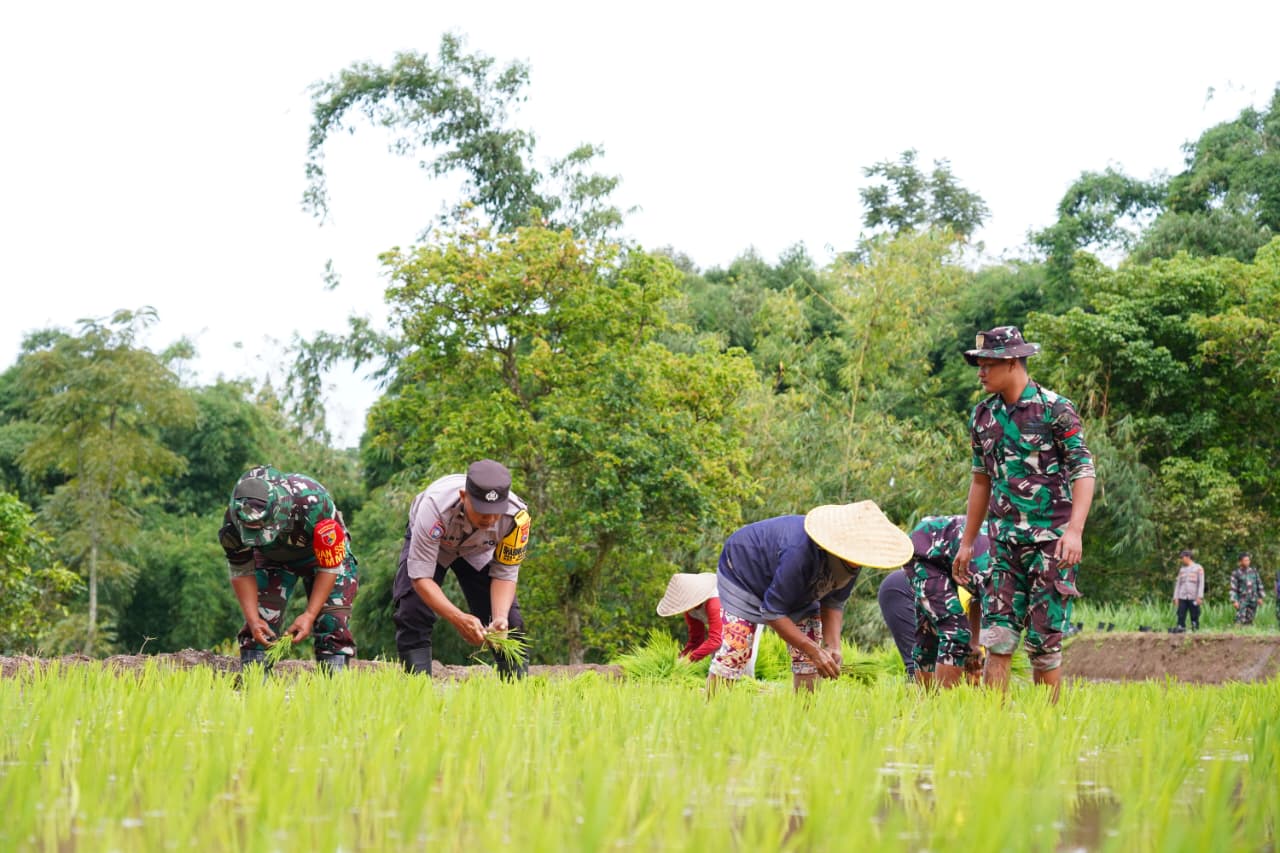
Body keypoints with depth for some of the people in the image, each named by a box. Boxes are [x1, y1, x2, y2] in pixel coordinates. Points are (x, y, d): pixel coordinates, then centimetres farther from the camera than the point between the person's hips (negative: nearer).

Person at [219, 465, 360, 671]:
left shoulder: (313, 505, -42)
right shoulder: (234, 522, -32)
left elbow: (330, 566, -30)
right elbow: (242, 572, -15)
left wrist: (310, 615, -33)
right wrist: (253, 619, -24)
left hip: (324, 552, -2)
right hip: (272, 557, 2)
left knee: (332, 624, -15)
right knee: (260, 625, -10)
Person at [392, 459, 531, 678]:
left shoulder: (516, 515, -36)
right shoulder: (435, 506, -44)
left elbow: (504, 574, -21)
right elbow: (421, 577, -40)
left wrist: (500, 617, -39)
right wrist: (459, 619, -51)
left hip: (477, 551, 2)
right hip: (428, 542, -2)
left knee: (509, 620, -8)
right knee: (412, 613, -20)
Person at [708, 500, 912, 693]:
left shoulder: (851, 558, -22)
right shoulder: (800, 553, -43)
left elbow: (833, 602, -7)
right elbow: (772, 612, -34)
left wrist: (833, 646, -23)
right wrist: (814, 651, -34)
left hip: (796, 591, 7)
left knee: (809, 656, -3)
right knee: (734, 652, -18)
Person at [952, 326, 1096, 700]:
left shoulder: (1054, 409, -7)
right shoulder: (983, 415, 11)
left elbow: (1083, 472, -9)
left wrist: (1074, 530, -22)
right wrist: (967, 542, 19)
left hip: (1051, 540, -5)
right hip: (1005, 540, 5)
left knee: (1044, 641, -3)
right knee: (997, 637, -2)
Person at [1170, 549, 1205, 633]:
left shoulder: (1198, 568, 5)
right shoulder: (1182, 569, 19)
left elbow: (1201, 583, -1)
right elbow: (1178, 584, 19)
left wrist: (1200, 597, -11)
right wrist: (1175, 597, 9)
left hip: (1193, 598, -4)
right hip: (1182, 597, 4)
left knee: (1195, 616, -4)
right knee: (1181, 616, -7)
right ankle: (1180, 627, -10)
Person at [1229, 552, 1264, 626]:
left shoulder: (1254, 571, 7)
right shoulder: (1236, 573, -4)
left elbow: (1259, 584, 14)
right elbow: (1233, 588, -7)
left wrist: (1260, 597, 10)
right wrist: (1234, 601, -14)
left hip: (1253, 600, 4)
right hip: (1242, 600, -4)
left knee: (1249, 620, 5)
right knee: (1240, 621, -12)